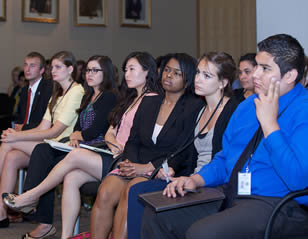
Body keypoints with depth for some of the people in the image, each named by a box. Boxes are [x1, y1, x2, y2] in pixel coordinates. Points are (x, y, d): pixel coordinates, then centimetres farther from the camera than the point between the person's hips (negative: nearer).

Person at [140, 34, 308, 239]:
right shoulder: (247, 106, 15)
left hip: (277, 206, -8)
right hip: (229, 197, 8)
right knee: (156, 215, -4)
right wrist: (196, 180, 2)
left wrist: (269, 123, -18)